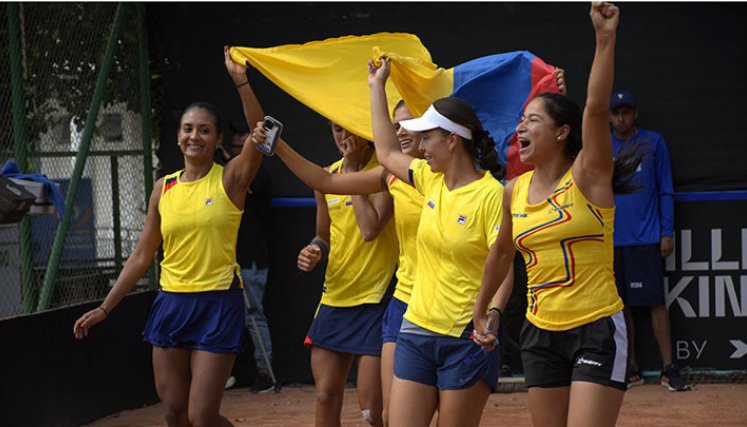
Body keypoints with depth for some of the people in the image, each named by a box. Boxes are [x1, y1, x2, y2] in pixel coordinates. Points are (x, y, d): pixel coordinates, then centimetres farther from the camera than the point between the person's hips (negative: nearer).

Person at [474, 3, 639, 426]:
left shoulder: (587, 177, -8)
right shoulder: (515, 191, 7)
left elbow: (597, 109, -24)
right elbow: (501, 253, 24)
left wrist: (605, 38, -34)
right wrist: (480, 311, 29)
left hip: (597, 332, -6)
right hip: (541, 334, 6)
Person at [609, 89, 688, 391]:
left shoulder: (653, 142, 4)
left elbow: (665, 191, 4)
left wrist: (667, 232, -3)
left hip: (645, 239, -3)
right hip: (611, 240, 3)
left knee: (655, 302, -6)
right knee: (620, 305, 5)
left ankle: (669, 369, -4)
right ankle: (631, 369, 12)